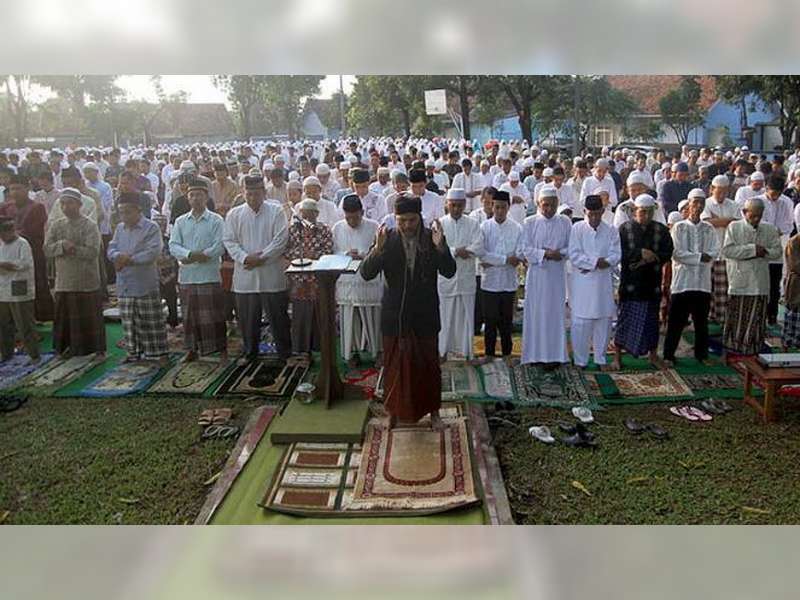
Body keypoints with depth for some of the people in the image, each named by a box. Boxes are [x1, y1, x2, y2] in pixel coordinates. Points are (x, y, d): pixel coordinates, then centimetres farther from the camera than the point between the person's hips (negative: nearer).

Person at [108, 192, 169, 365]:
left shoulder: (151, 228, -7)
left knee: (152, 321, -1)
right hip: (124, 285, 6)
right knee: (129, 322, 12)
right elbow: (111, 248, 10)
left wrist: (129, 260, -17)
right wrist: (119, 256, -14)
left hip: (145, 284, -6)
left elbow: (153, 252, -17)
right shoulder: (120, 228, 14)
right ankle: (134, 352, 24)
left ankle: (159, 353, 7)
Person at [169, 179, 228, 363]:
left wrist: (193, 257, -13)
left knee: (213, 314, -1)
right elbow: (173, 246, 2)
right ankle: (192, 349, 21)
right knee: (189, 314, 9)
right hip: (186, 276, 4)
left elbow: (220, 246, -11)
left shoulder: (216, 220, -1)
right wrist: (189, 254, -18)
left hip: (209, 275, -4)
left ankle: (222, 349, 8)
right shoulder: (180, 221, 12)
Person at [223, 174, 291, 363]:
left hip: (272, 274, -2)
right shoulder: (234, 214, 8)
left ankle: (285, 352, 18)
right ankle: (249, 352, 26)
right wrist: (245, 258, -14)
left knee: (278, 315, 5)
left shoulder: (276, 211, 1)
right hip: (245, 274, 2)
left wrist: (261, 258, -14)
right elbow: (229, 240, 2)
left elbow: (281, 239, -7)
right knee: (247, 317, 10)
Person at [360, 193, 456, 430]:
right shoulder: (388, 239, -8)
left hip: (425, 315, 0)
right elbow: (366, 273, -13)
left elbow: (449, 272, -13)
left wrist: (440, 247, -30)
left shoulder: (431, 238, -7)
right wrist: (378, 249, -31)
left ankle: (433, 410, 31)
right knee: (394, 365, 13)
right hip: (394, 315, 0)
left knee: (428, 364, 12)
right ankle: (394, 410, 32)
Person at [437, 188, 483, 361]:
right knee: (445, 314, 5)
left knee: (467, 314, 6)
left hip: (467, 277, 1)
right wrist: (457, 251, -20)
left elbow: (478, 248, -10)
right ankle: (443, 350, 17)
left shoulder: (473, 224, 4)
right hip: (446, 277, -1)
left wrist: (454, 251, -18)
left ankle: (467, 351, 16)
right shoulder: (440, 224, 2)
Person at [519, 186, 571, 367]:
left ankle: (555, 354, 11)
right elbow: (524, 249, -5)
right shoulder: (529, 223, 1)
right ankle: (535, 353, 11)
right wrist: (545, 254, -16)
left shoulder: (565, 222, 5)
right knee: (535, 313, 3)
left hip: (557, 275, 1)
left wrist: (559, 253, -14)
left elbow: (571, 247, 5)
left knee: (556, 313, 3)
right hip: (536, 274, -1)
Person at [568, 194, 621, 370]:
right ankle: (580, 361, 10)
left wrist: (596, 263, -14)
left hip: (604, 282, 3)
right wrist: (596, 261, -16)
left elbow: (616, 255, -2)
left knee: (604, 321, 7)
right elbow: (574, 255, -9)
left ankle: (601, 359, 20)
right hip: (582, 283, -2)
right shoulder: (577, 229, -1)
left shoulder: (611, 230, 6)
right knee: (581, 323, 0)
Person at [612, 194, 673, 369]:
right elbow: (619, 253, -10)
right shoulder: (624, 229, 0)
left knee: (652, 319, 11)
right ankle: (617, 357, 10)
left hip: (652, 284, 3)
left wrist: (647, 259, -14)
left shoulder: (661, 230, 6)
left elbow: (667, 253, -2)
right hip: (630, 283, -2)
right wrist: (641, 253, -18)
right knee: (625, 318, 1)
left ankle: (653, 356, 24)